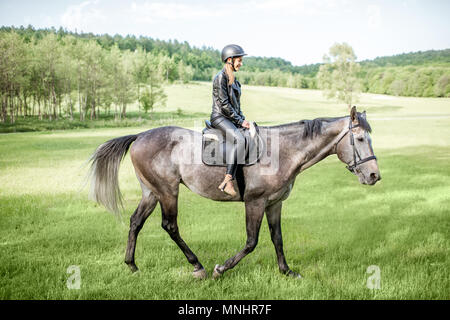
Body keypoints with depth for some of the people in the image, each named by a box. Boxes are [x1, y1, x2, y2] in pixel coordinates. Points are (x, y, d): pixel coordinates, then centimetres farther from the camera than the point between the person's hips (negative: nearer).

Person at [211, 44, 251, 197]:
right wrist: (240, 121, -13)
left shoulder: (233, 78, 17)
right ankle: (228, 181, -37)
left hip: (232, 119, 9)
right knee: (239, 140, -33)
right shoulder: (220, 78, -10)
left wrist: (243, 119, 9)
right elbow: (224, 105, -15)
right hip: (220, 117, -9)